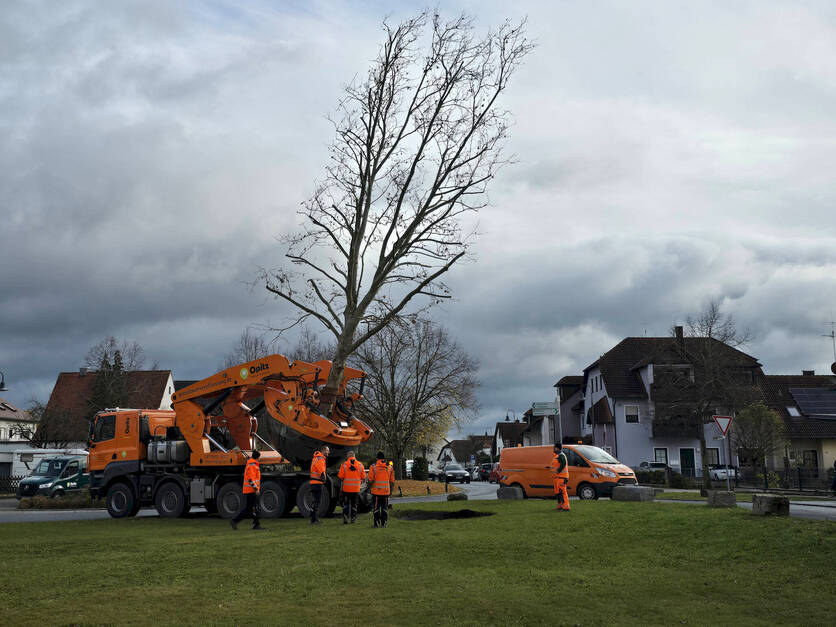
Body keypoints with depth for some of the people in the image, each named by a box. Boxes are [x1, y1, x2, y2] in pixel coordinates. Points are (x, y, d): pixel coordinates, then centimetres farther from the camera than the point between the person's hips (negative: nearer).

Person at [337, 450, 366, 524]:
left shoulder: (344, 464, -7)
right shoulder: (360, 464, -1)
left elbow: (340, 476, -8)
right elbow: (363, 476, 3)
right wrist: (361, 481, 23)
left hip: (346, 488, -2)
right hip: (356, 488, 2)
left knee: (346, 503, 9)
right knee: (354, 504, 13)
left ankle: (345, 518, 1)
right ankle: (353, 518, 13)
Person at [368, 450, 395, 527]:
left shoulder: (373, 466, -6)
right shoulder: (390, 467, 5)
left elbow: (370, 479, -8)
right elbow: (392, 481, 6)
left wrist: (371, 486, 12)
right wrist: (391, 490, 16)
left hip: (376, 491, -2)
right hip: (386, 491, 2)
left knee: (376, 507, 5)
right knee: (385, 507, 9)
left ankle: (377, 523, 5)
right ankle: (384, 523, 7)